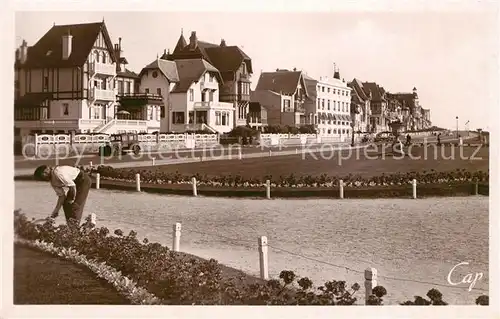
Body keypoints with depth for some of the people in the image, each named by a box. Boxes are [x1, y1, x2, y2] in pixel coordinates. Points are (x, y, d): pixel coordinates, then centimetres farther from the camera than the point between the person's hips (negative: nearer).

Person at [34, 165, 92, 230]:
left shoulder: (57, 173, -28)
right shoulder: (53, 182, 1)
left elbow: (72, 186, -27)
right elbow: (61, 195, 3)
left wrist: (72, 199, -13)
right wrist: (56, 210, -3)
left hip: (84, 180, -9)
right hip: (76, 183, 9)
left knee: (75, 205, -12)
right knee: (66, 204, 5)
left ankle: (74, 228, -6)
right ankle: (70, 226, 12)